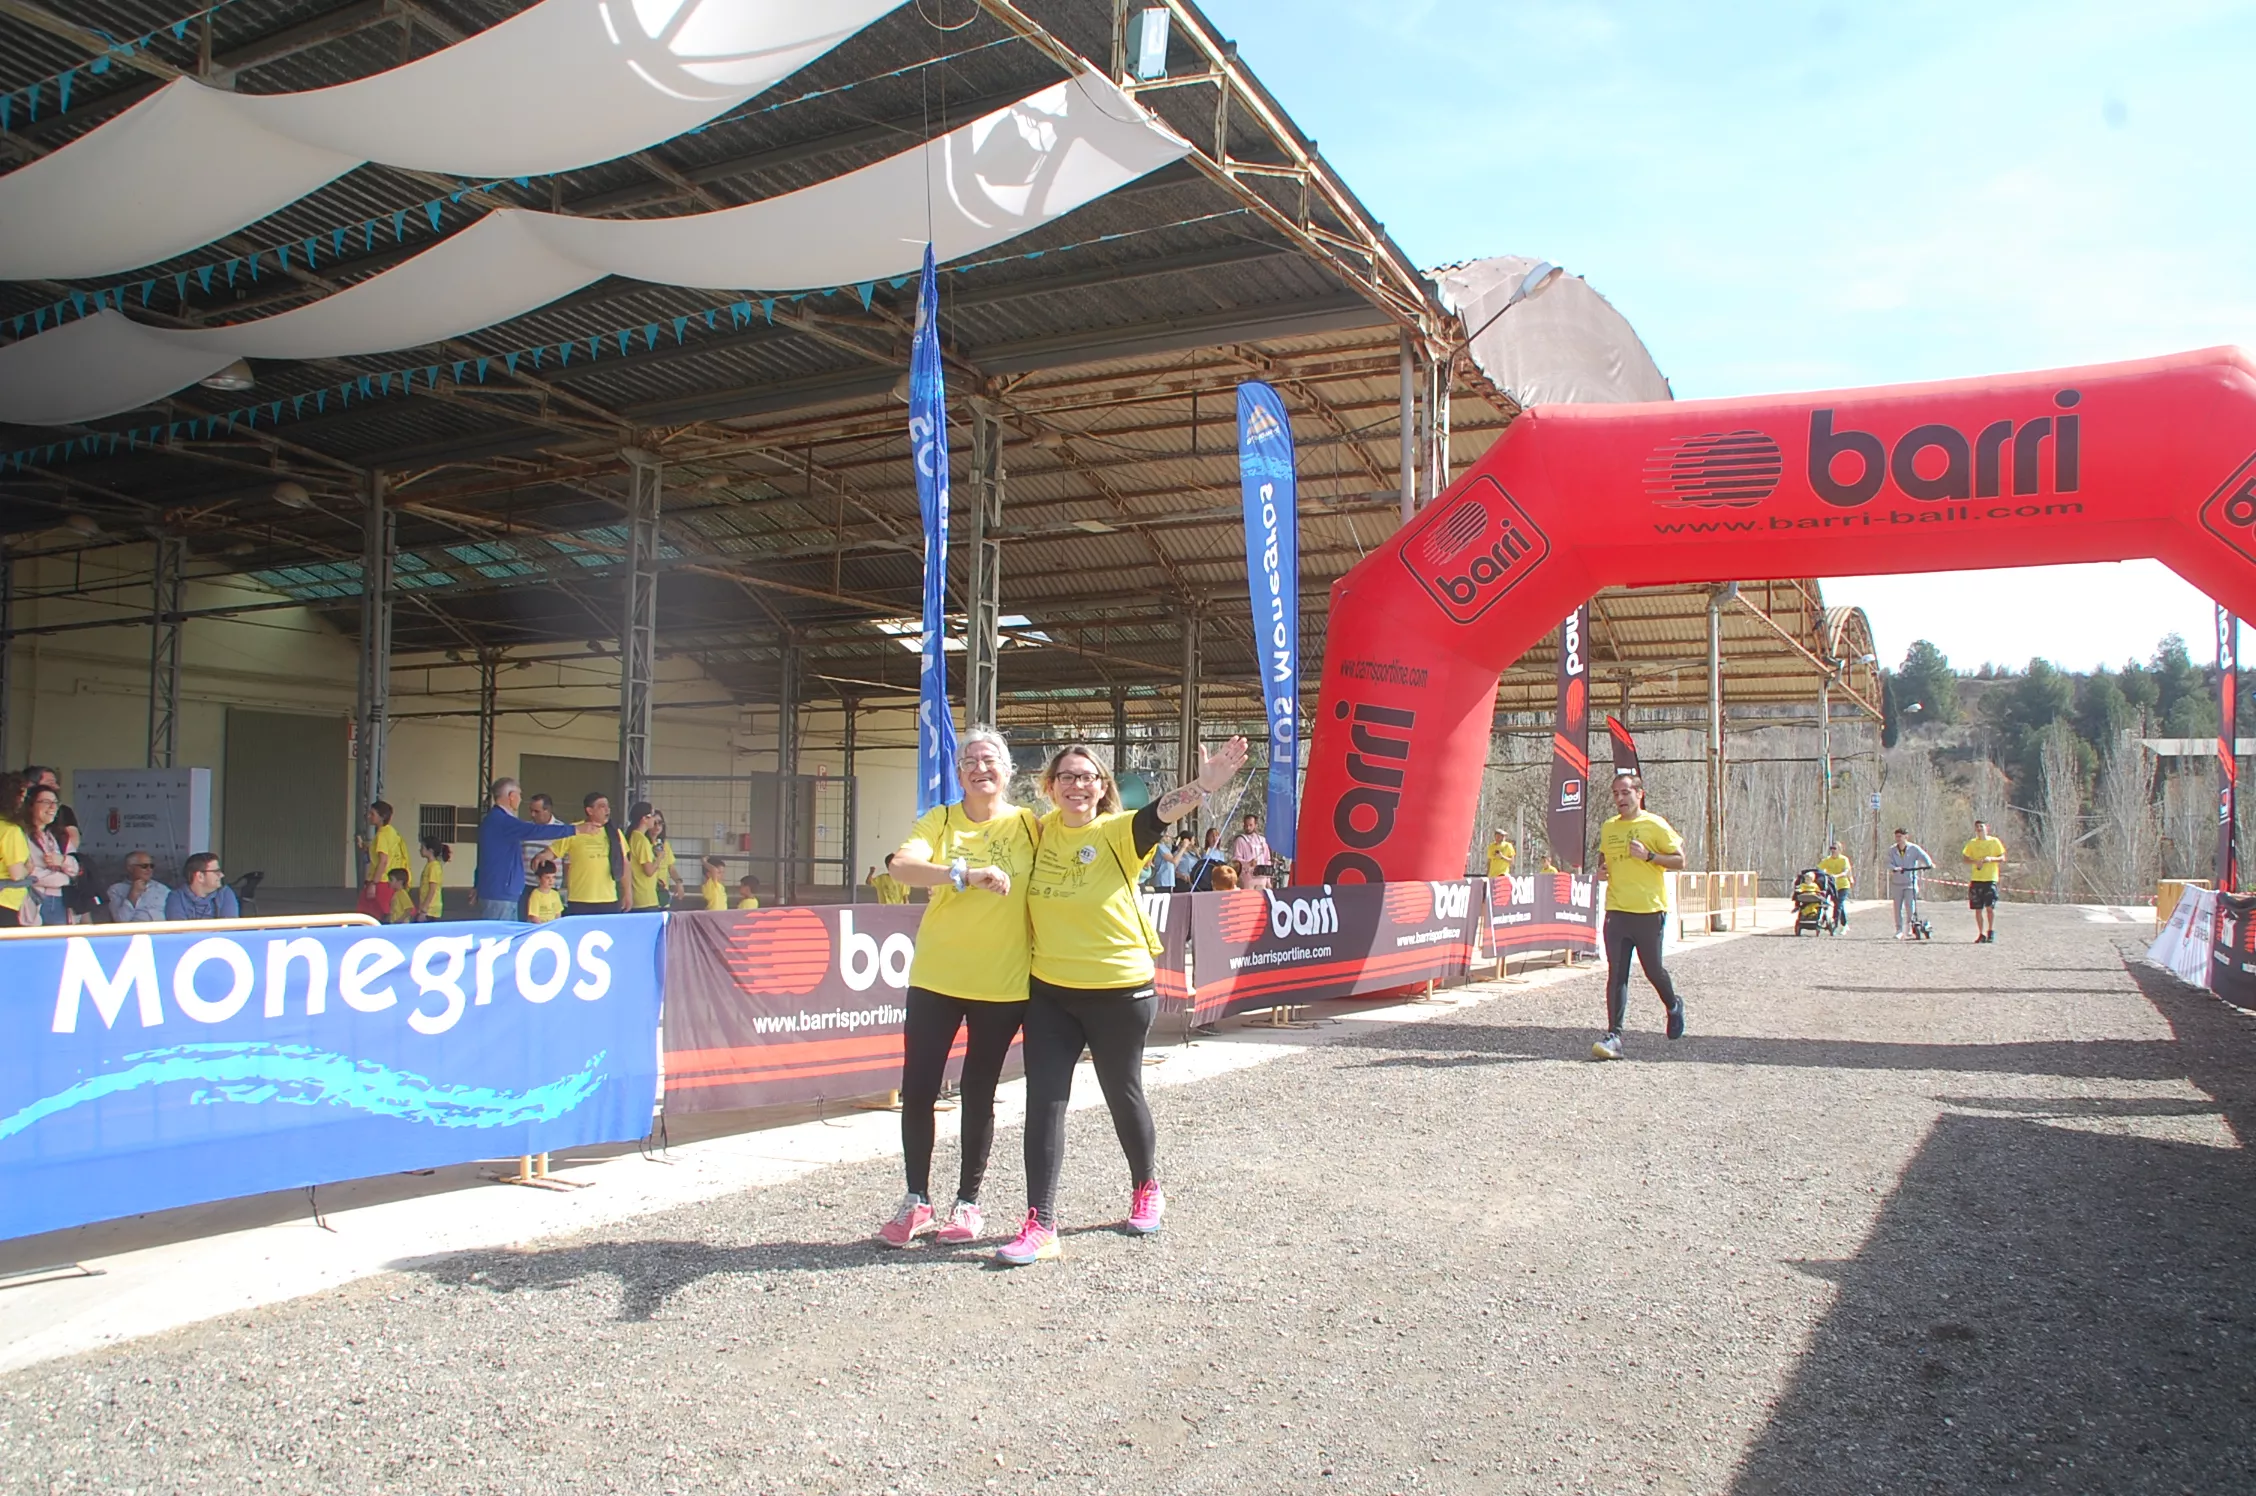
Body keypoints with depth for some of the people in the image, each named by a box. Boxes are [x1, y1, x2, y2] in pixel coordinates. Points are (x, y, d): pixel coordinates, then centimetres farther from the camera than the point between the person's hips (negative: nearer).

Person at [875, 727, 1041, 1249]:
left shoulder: (1028, 825, 0)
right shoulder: (939, 821, 0)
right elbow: (900, 865, -18)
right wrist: (965, 874, -32)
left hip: (1003, 984, -1)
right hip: (936, 976, 1)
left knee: (978, 1094, 8)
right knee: (918, 1090, 3)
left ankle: (967, 1203, 23)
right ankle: (917, 1201, 20)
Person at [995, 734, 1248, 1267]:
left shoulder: (1117, 832, -12)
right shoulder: (1043, 830, 1)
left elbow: (1160, 813, -32)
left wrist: (1204, 785, -51)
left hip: (1118, 991, -3)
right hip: (1049, 992, 4)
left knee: (1123, 1095, 13)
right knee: (1043, 1102, 0)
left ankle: (1147, 1186, 39)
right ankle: (1040, 1224, 5)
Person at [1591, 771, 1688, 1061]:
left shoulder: (1655, 825, -4)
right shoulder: (1608, 828, 11)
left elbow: (1679, 860, -3)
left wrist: (1648, 856, -17)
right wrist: (1604, 870, 4)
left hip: (1649, 910, -4)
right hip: (1617, 910, 4)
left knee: (1652, 970, 6)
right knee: (1616, 974, -4)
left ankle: (1673, 1005, 39)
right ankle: (1614, 1035, -7)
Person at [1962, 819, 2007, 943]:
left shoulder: (1994, 841, 4)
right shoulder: (1972, 843, 10)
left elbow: (2002, 858, 4)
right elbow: (1963, 858, 9)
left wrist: (1991, 859, -14)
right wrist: (1975, 861, -10)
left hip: (1991, 878, -2)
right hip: (1976, 879, 2)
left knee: (1990, 907, -11)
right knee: (1978, 909, 3)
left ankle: (1991, 932, 4)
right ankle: (1981, 934, 10)